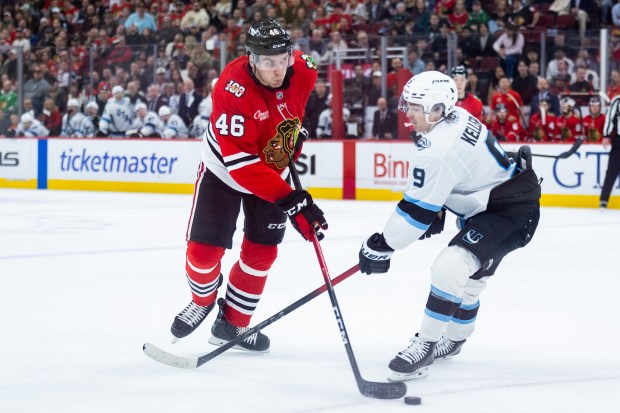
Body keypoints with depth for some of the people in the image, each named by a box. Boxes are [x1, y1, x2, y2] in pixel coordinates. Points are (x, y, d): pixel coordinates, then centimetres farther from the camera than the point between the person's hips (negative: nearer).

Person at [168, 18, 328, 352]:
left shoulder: (304, 71, -20)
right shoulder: (232, 89, -37)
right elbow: (240, 162, -39)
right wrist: (288, 199, -44)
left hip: (274, 171, 4)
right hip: (224, 170, -4)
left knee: (262, 251, 3)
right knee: (203, 249, -5)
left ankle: (232, 323, 20)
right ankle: (203, 300, 28)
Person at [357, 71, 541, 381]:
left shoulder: (438, 149, -27)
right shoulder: (456, 118, 1)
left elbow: (416, 210, -23)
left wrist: (381, 246, -14)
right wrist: (436, 212, 18)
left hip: (513, 212, -12)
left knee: (450, 267, -23)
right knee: (469, 275, 25)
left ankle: (426, 345, -14)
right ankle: (454, 338, 45)